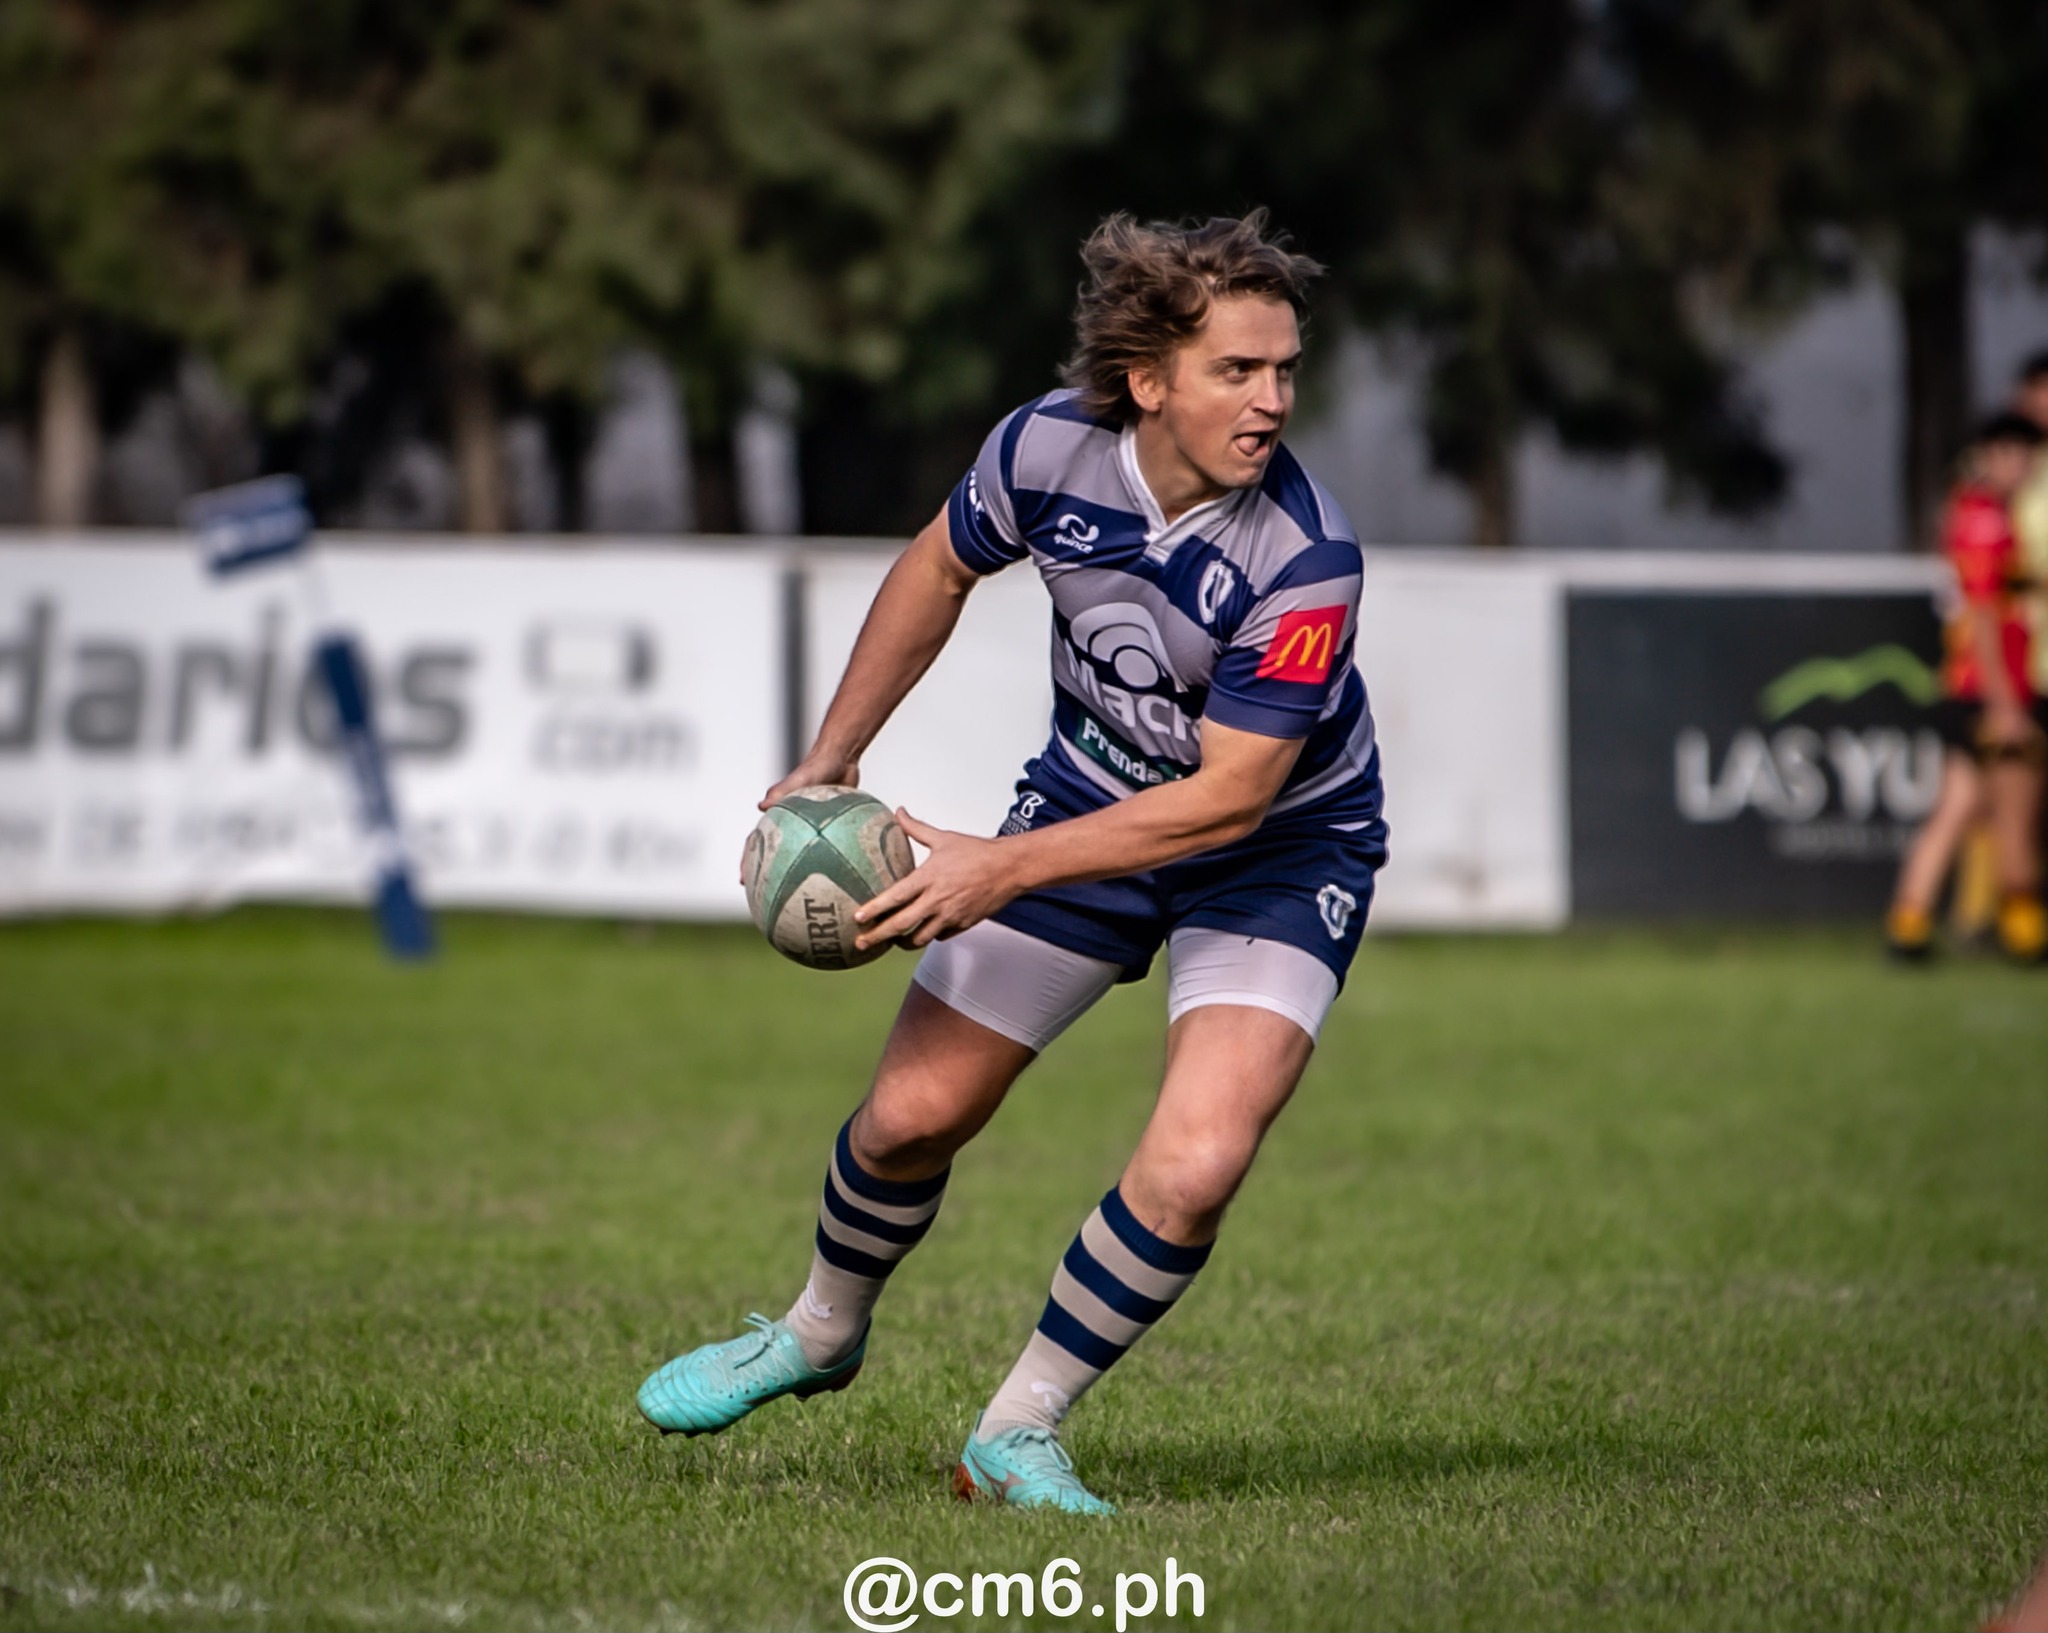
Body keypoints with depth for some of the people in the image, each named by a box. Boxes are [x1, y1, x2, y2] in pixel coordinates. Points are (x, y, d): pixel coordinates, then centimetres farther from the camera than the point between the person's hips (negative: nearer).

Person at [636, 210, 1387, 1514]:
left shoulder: (1308, 558, -32)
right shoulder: (1047, 448, -19)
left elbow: (1230, 794, -28)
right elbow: (941, 572, 4)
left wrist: (1008, 868, -29)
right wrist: (832, 760, 5)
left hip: (1282, 845, -4)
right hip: (1090, 796, 4)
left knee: (1193, 1170, -22)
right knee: (913, 1115, 5)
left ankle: (1018, 1434, 0)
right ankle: (823, 1332, 38)